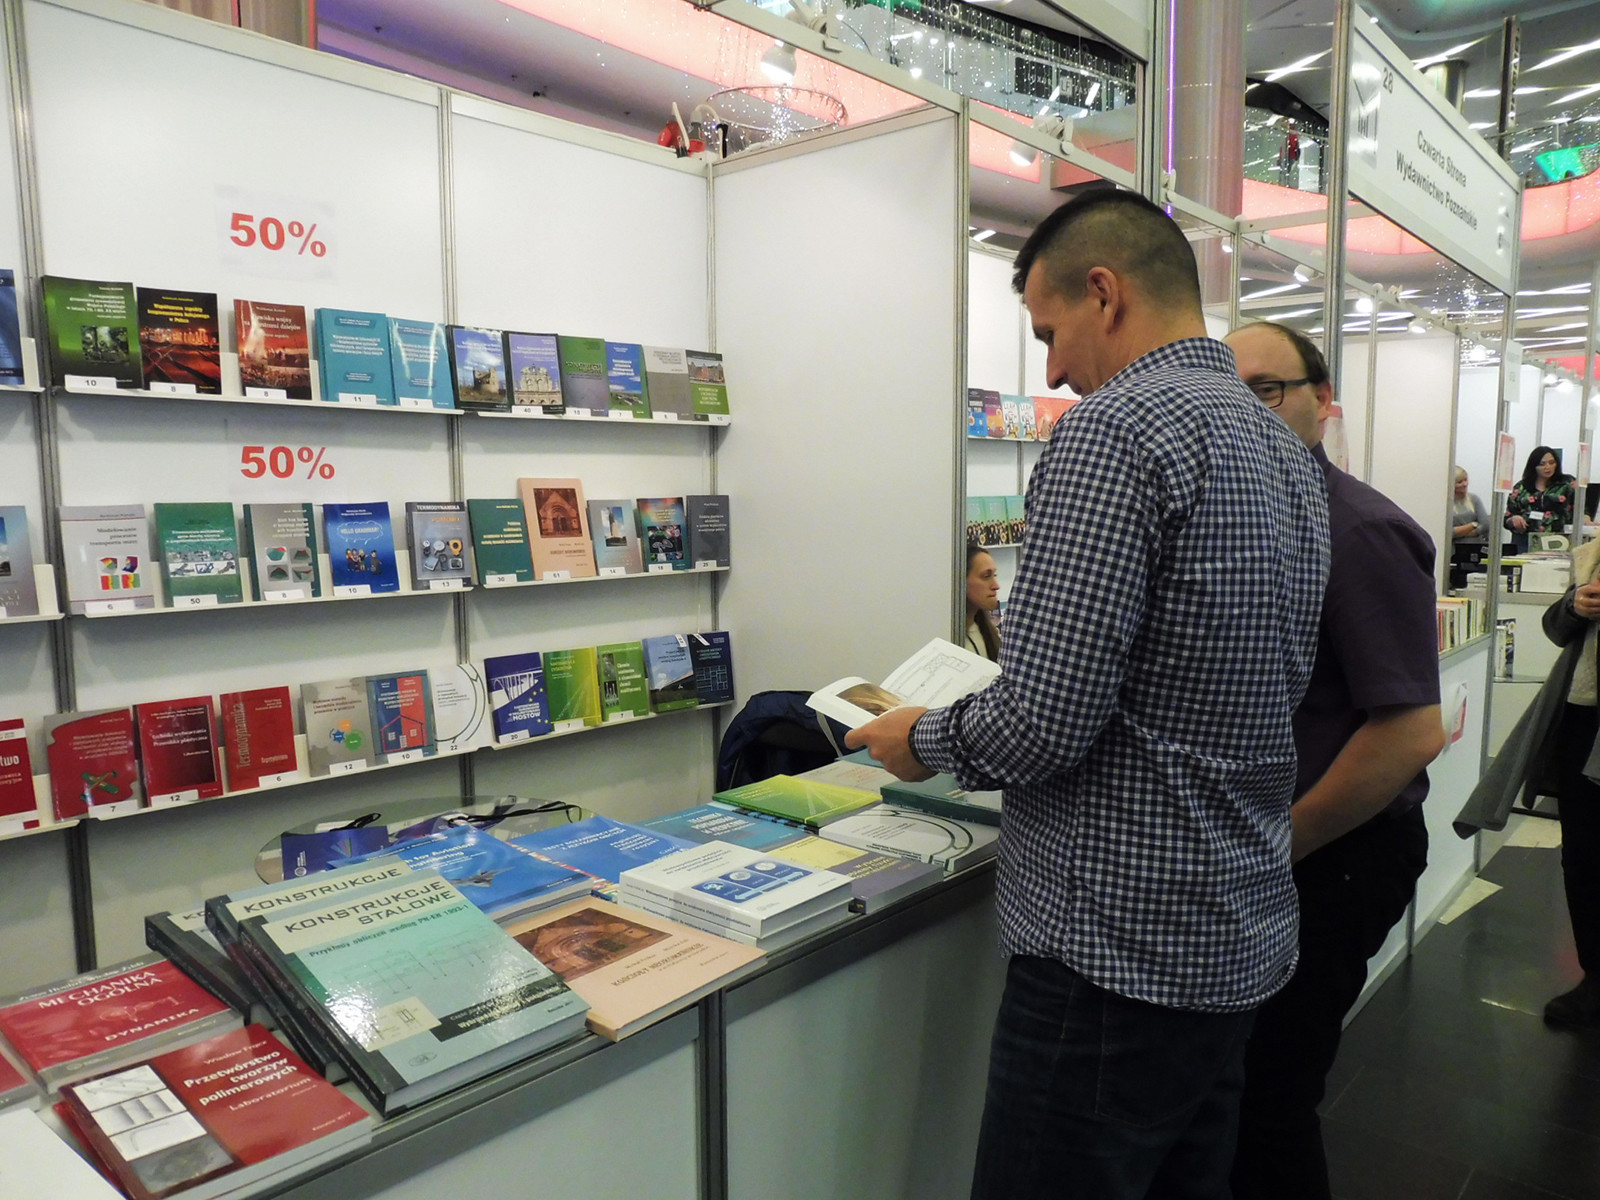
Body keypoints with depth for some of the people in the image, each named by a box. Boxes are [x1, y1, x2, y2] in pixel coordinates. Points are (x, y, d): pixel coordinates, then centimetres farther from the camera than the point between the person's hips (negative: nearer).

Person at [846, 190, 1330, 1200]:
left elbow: (1044, 721, -24)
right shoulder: (1287, 450, 11)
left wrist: (924, 740, -5)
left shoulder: (1115, 430, -18)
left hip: (1120, 951, -9)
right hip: (1245, 935, 10)